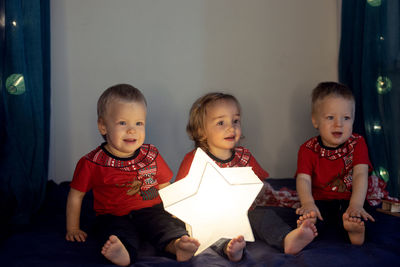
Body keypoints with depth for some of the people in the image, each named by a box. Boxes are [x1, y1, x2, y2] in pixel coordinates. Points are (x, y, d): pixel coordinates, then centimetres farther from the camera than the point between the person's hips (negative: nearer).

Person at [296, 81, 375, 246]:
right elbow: (303, 179, -14)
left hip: (348, 200, 1)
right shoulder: (308, 149, 0)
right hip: (321, 201, 0)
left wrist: (356, 205, -34)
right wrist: (308, 204, -38)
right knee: (309, 215, -35)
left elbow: (360, 175, -14)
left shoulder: (357, 143, 1)